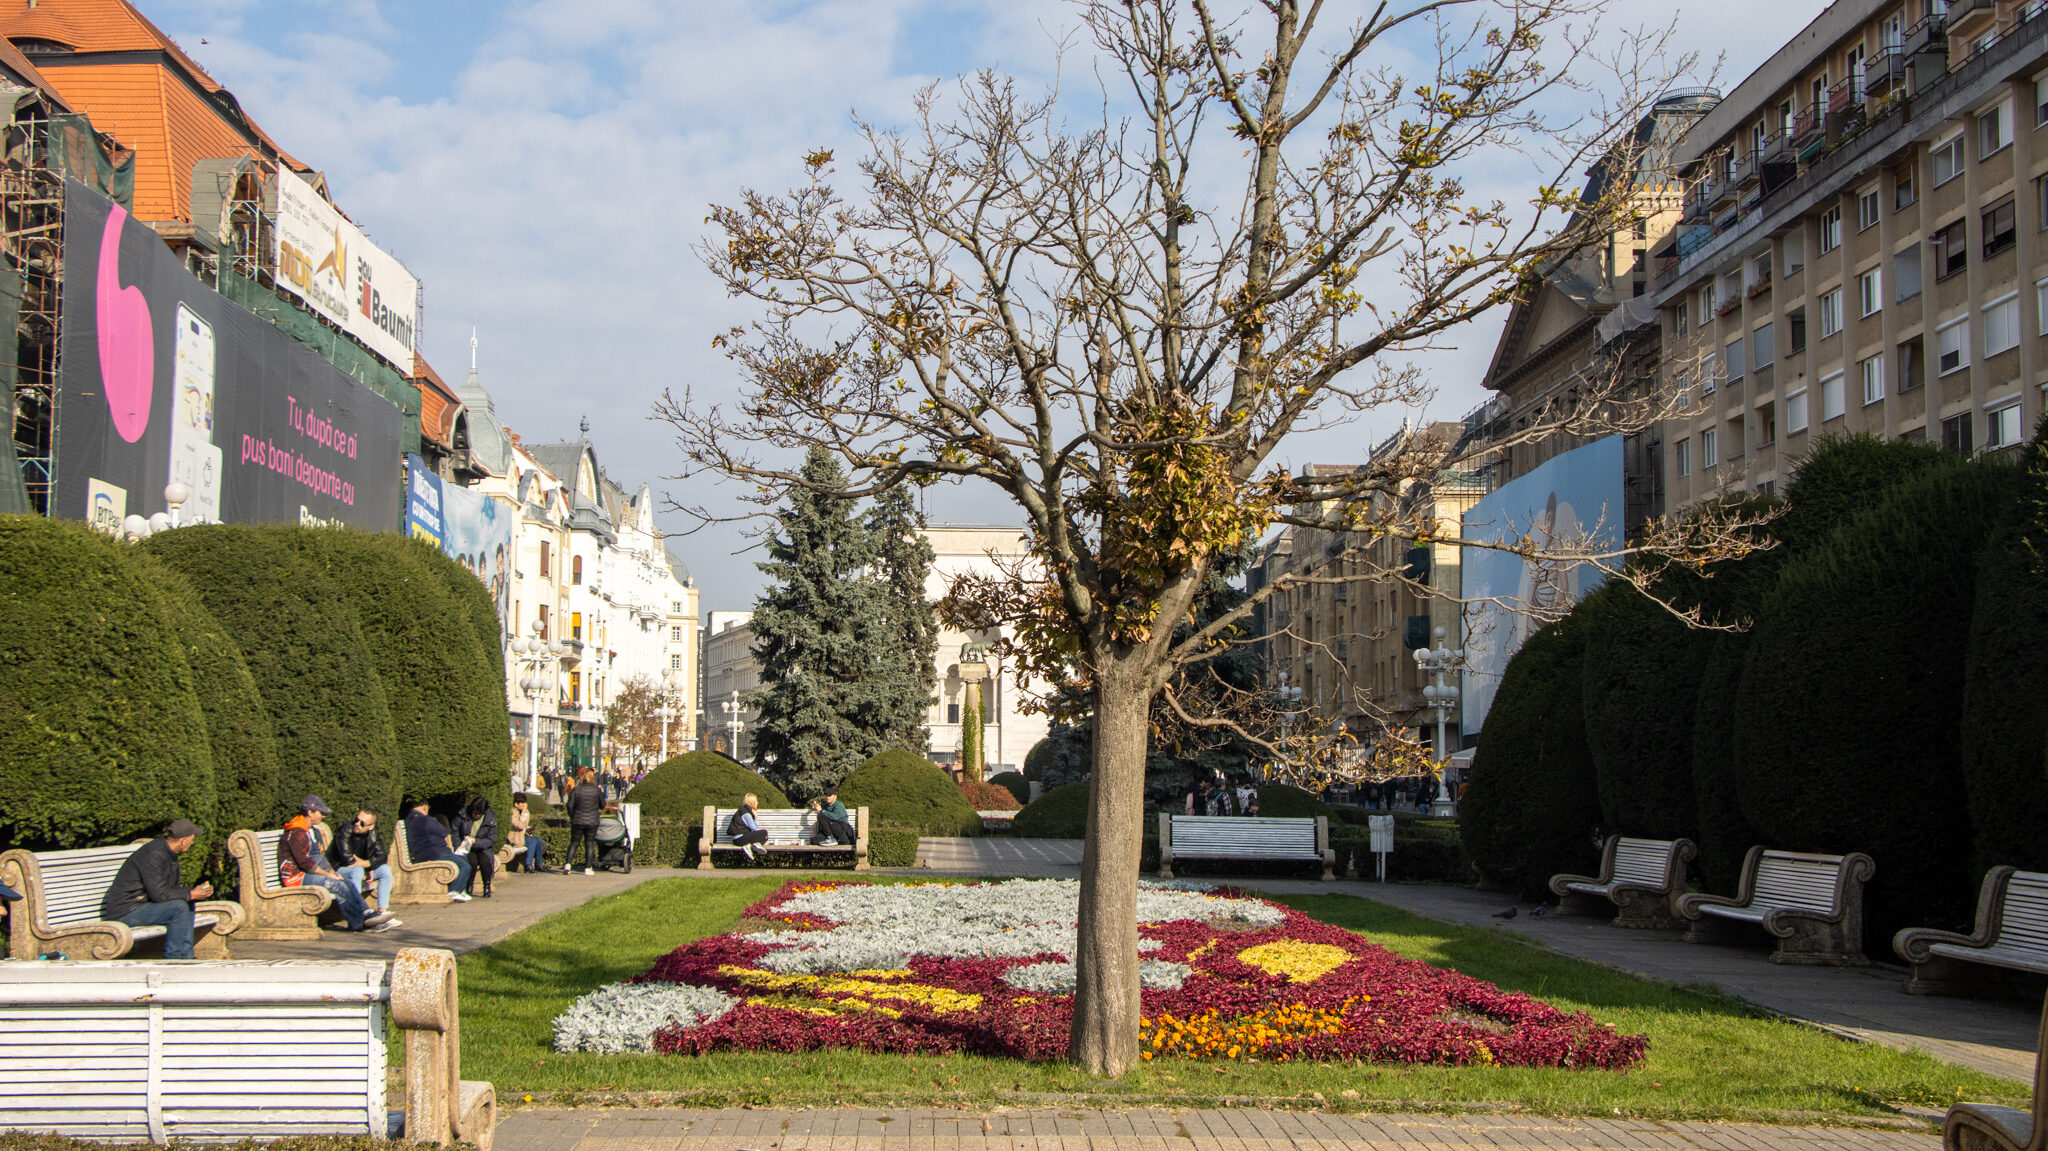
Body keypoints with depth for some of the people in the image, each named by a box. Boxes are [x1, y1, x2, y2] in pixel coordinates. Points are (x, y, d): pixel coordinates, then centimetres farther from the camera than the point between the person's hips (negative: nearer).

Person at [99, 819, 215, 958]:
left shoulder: (169, 853, 9)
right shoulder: (153, 854, -22)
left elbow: (171, 889, 14)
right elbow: (159, 894, -24)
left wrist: (197, 891, -2)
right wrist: (190, 894, -16)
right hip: (125, 913, -10)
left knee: (188, 905, 6)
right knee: (179, 907, -23)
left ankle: (185, 956, 3)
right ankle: (172, 958, -13)